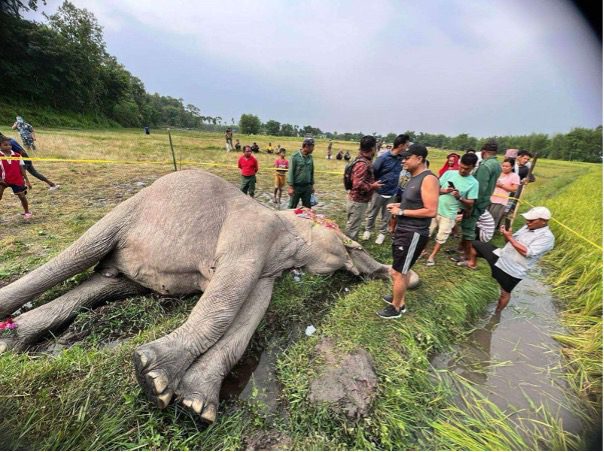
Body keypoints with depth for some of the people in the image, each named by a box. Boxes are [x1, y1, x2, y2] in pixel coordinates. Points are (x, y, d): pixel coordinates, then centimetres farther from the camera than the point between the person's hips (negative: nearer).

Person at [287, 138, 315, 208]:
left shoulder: (310, 157, 5)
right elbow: (291, 172, -11)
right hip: (296, 186, -4)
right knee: (292, 207, 6)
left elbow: (312, 172, 13)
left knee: (307, 207, 9)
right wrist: (290, 186, -15)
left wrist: (312, 185, 12)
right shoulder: (295, 156, -10)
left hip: (307, 187, 5)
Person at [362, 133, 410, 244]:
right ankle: (368, 230, 33)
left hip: (392, 193, 4)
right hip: (379, 192, -4)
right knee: (372, 214, 13)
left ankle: (382, 233, 30)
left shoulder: (402, 158, -2)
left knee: (386, 216, 13)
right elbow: (372, 172, -14)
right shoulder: (384, 158, -18)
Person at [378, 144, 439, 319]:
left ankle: (396, 308, 19)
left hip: (414, 234, -10)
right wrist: (399, 205, 7)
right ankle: (399, 300, 39)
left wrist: (401, 212, -18)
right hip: (404, 230, 10)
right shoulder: (414, 178, 12)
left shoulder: (428, 179, -18)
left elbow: (430, 211, -23)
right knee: (402, 270, 21)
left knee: (397, 272, 0)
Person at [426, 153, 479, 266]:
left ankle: (431, 256, 25)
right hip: (435, 209, 1)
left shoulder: (473, 183, -5)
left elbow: (470, 204, -5)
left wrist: (459, 198, -22)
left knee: (441, 237, 8)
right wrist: (444, 191, -18)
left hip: (449, 214, -1)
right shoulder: (449, 173, -1)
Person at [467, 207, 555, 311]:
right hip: (500, 256, 7)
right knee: (475, 244, 4)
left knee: (505, 293, 11)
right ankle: (472, 263, 22)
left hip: (512, 270, -7)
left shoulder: (547, 237, -17)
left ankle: (497, 313, 33)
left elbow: (527, 252, -27)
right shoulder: (527, 227, 7)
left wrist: (510, 237, -25)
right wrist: (506, 235, -9)